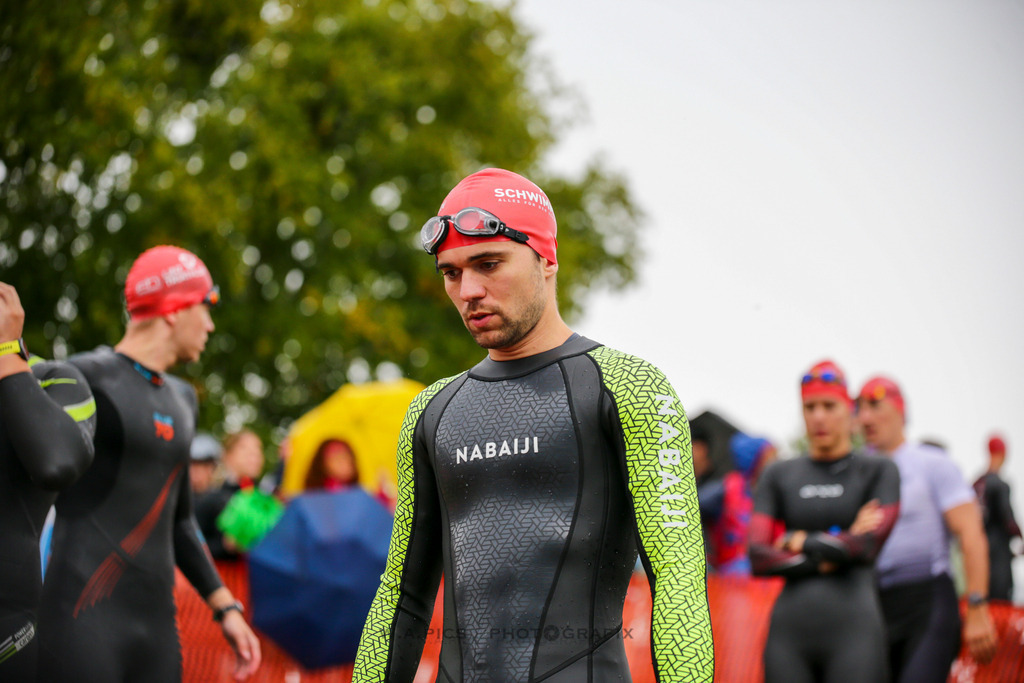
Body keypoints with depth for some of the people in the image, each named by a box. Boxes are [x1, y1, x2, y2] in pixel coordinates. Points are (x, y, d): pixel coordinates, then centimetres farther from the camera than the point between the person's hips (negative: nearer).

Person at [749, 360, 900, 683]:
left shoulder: (879, 471, 7)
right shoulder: (779, 475, 15)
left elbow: (869, 545, -7)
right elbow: (759, 558, 4)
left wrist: (801, 541, 3)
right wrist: (832, 553, -4)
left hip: (853, 624, -3)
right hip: (790, 630, 3)